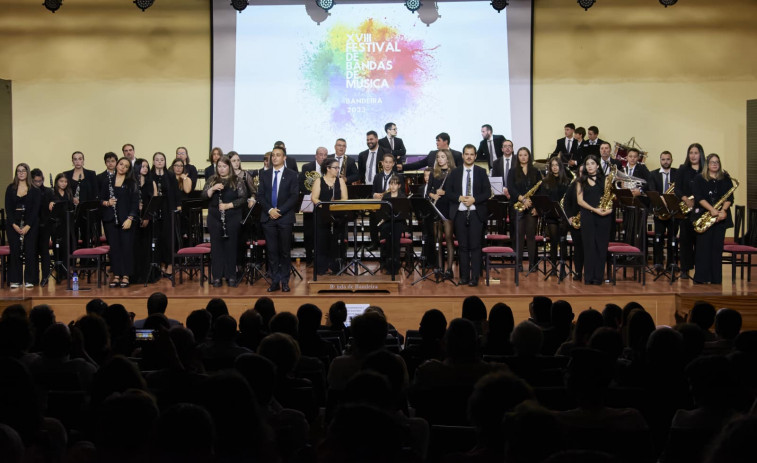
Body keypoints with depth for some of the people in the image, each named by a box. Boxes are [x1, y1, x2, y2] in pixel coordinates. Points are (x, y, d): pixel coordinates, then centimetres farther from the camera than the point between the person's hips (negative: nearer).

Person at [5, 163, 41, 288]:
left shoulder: (35, 190, 3)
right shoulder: (10, 188, 7)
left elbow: (35, 209, -3)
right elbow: (8, 208, 2)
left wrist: (28, 226, -13)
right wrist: (14, 225, -10)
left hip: (30, 224, -1)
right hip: (13, 224, 1)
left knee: (30, 251, -2)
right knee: (15, 251, -1)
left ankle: (29, 280, 5)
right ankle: (15, 280, 5)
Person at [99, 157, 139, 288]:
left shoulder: (131, 183, 2)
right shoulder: (107, 181, 9)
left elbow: (135, 202, -2)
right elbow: (100, 199, 12)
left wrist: (130, 219, -12)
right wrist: (107, 203, -10)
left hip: (126, 219, -2)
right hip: (111, 218, 2)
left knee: (127, 246, -3)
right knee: (114, 246, 1)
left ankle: (125, 276, 3)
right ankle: (116, 275, 6)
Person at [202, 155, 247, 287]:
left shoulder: (237, 181, 1)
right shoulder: (212, 180, 8)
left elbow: (243, 198, -5)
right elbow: (204, 195, 1)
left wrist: (229, 205, -16)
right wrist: (213, 189, -18)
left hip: (232, 218, -2)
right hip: (214, 218, 2)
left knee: (231, 246, 2)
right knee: (216, 246, 3)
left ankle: (231, 276, 9)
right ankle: (217, 277, 8)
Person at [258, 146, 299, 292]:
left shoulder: (292, 175, 3)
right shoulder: (265, 175, 11)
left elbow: (294, 196, -4)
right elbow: (260, 195, 6)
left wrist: (280, 210, -13)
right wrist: (269, 210, -10)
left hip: (285, 217, -2)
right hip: (268, 217, 2)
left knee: (285, 251, 2)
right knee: (272, 251, 2)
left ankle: (285, 281, 9)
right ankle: (275, 281, 7)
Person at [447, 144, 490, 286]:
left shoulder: (481, 172, 6)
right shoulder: (455, 173, 10)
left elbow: (487, 192, 2)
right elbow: (449, 192, 6)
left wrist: (474, 199, -13)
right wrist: (459, 198, -12)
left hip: (476, 213, -1)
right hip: (459, 213, 2)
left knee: (475, 246, -3)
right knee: (463, 246, 5)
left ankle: (475, 277, 0)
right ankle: (464, 276, 11)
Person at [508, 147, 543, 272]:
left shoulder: (535, 172, 10)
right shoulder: (513, 172, 8)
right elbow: (511, 188, -5)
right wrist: (522, 199, -19)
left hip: (532, 208, 0)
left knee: (531, 234, -1)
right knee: (519, 234, -2)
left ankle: (532, 263, 2)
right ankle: (518, 263, 2)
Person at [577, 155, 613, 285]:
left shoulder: (604, 179, 11)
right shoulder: (581, 181, 10)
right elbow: (580, 200, 0)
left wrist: (610, 208, -11)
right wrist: (594, 209, -13)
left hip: (603, 216, 0)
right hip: (587, 215, 0)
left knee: (601, 245, -1)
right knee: (589, 246, -2)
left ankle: (599, 276, 5)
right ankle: (589, 277, 2)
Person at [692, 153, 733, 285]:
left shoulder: (726, 179, 13)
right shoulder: (699, 179, 6)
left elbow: (729, 197, 3)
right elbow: (698, 197, -6)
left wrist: (723, 210, -15)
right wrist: (712, 209, -18)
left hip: (721, 218, 2)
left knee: (717, 247, 1)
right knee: (703, 246, -4)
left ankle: (716, 278, 5)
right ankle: (701, 277, -1)